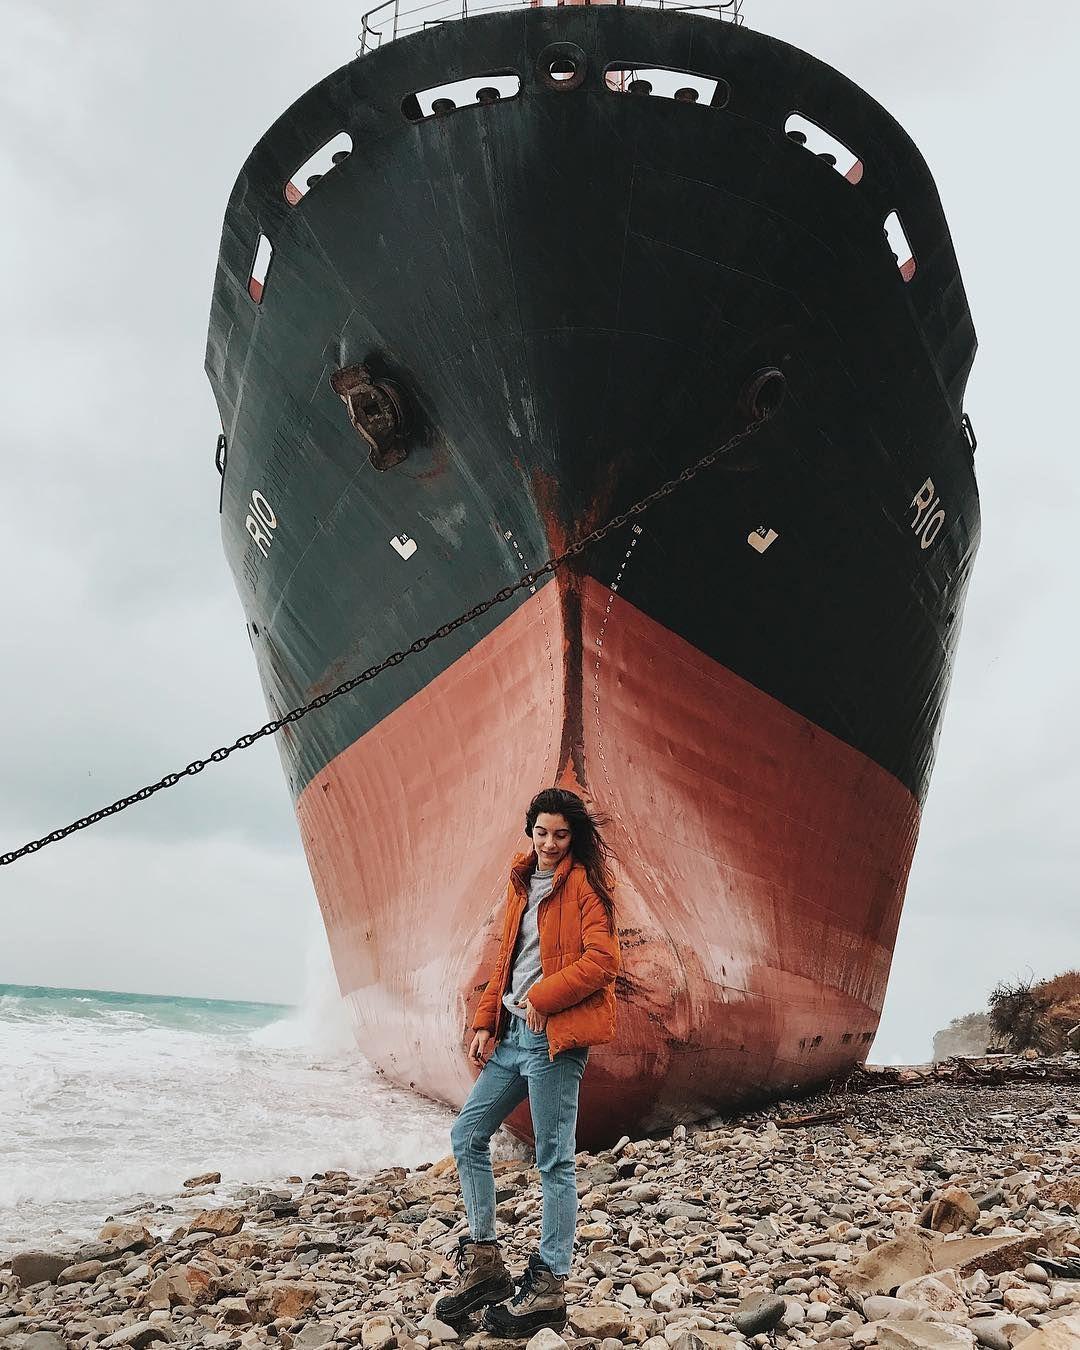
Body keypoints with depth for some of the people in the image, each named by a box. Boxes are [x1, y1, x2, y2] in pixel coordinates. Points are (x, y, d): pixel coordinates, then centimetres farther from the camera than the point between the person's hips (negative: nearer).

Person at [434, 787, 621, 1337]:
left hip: (555, 1037, -8)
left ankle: (548, 1290, 10)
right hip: (512, 1033, 8)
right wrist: (485, 1023, 11)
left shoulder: (585, 883, -6)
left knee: (554, 1161, -1)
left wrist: (542, 997, -17)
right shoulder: (521, 884, 16)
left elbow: (602, 959, -16)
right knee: (466, 1136, 9)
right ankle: (483, 1262, 21)